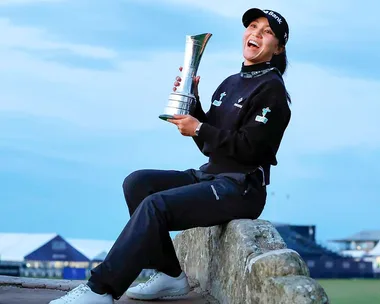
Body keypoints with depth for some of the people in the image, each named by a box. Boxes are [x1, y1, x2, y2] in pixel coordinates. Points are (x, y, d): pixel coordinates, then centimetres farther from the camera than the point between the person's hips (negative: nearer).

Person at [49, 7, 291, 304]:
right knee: (137, 182, -5)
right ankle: (169, 274, -5)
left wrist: (198, 129, -13)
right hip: (210, 176, 9)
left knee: (155, 205, -25)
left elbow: (249, 148, -17)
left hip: (241, 188, -9)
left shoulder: (271, 89, -7)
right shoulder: (230, 83, 18)